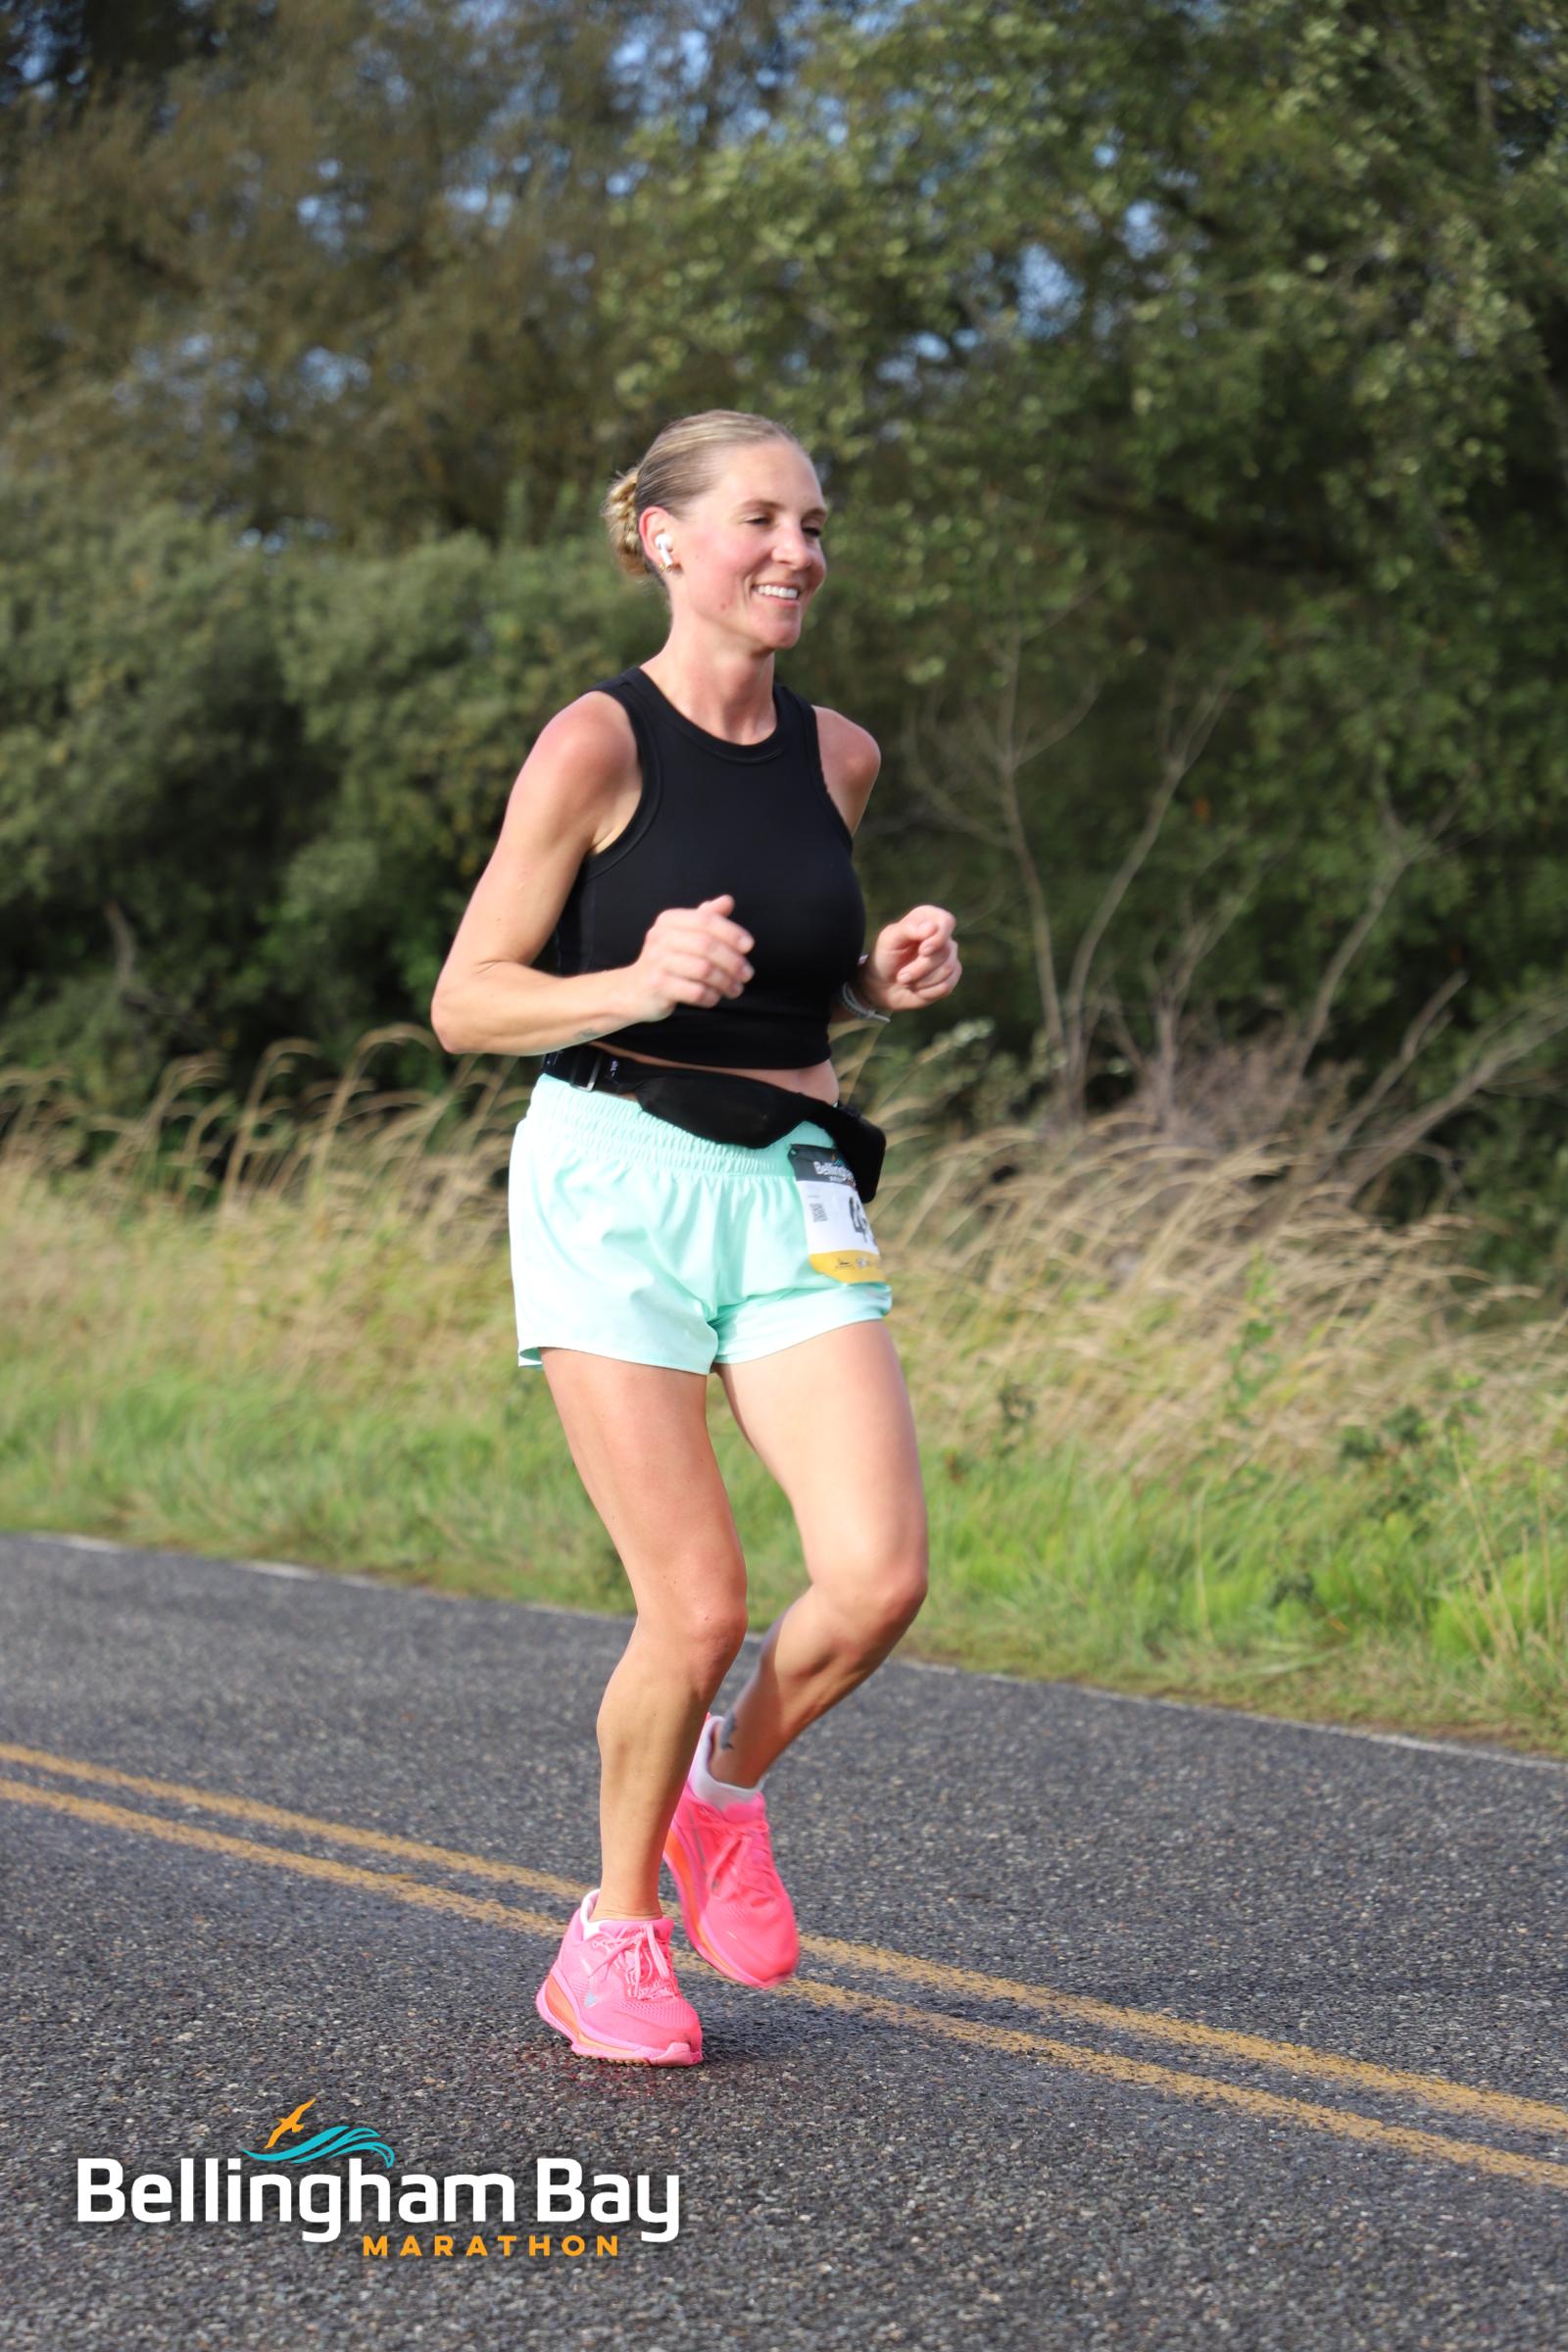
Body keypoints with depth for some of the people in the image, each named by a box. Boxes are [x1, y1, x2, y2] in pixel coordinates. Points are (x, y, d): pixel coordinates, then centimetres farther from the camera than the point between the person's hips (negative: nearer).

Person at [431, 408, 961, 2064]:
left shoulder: (838, 756, 9)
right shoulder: (596, 746, -7)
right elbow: (465, 1003, -5)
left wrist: (887, 978, 3)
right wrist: (637, 985, -22)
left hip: (792, 1191, 5)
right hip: (614, 1180, -4)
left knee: (879, 1576, -12)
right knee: (698, 1604, -9)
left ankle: (725, 1789, 19)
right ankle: (613, 1929, 16)